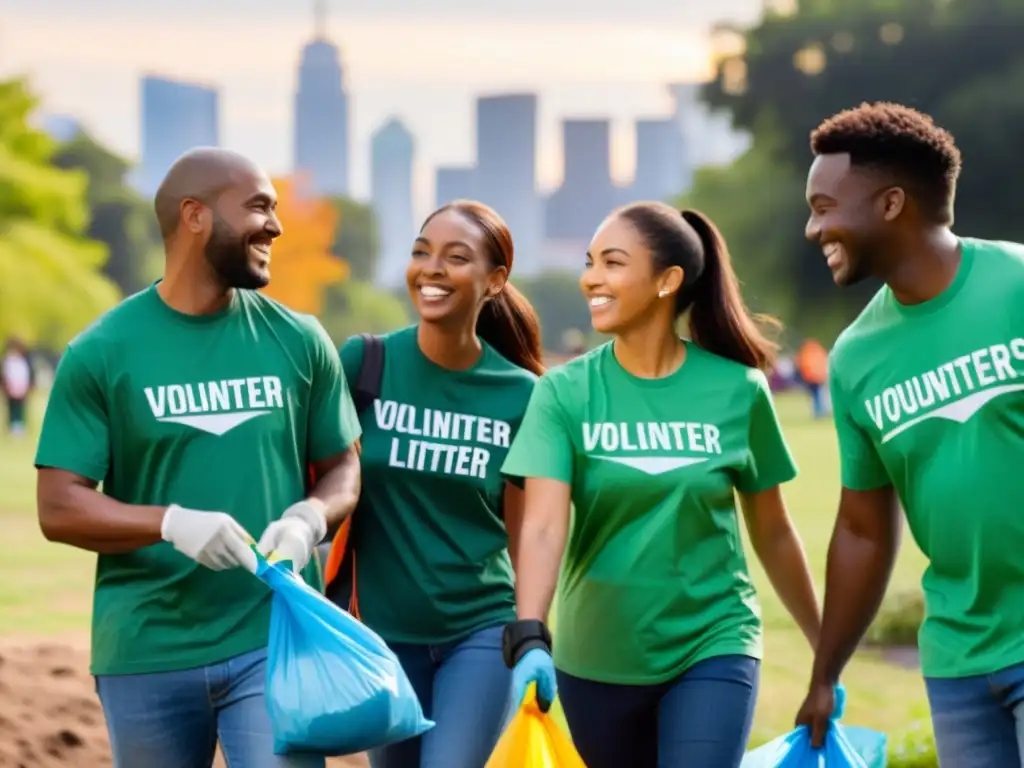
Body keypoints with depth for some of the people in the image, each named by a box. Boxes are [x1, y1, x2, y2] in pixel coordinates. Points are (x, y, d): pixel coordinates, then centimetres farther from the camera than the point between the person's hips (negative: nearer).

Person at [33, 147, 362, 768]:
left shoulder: (299, 341, 6)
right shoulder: (101, 352, -2)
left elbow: (344, 467, 12)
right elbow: (60, 508, -5)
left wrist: (310, 518, -11)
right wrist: (172, 523, -22)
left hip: (276, 637, 1)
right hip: (146, 651, 0)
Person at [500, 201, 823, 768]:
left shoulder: (737, 390, -5)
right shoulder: (564, 393, -7)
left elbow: (772, 533, 6)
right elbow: (543, 525, -19)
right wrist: (529, 638, -35)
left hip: (712, 649, -1)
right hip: (596, 660, 1)